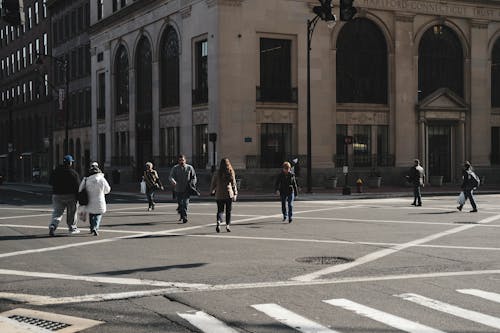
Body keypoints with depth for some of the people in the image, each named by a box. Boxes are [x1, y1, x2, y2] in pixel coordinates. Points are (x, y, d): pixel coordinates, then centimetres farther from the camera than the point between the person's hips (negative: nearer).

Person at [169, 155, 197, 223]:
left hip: (187, 189, -2)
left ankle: (185, 217, -15)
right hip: (178, 189, 2)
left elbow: (194, 177, 11)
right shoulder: (175, 168, 0)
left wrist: (192, 184, -5)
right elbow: (171, 176, -10)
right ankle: (181, 215, 35)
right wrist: (173, 181, -33)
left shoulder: (189, 168, 1)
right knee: (180, 204, 12)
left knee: (185, 203, -15)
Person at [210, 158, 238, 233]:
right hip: (229, 194, 0)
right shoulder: (231, 173, -4)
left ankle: (218, 222, -18)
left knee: (220, 210, 7)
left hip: (219, 195, 0)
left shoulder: (217, 174, -4)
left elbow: (213, 184, 3)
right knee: (228, 211, 11)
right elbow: (234, 184, -2)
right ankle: (227, 225, 7)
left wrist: (212, 191, 20)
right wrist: (235, 194, 6)